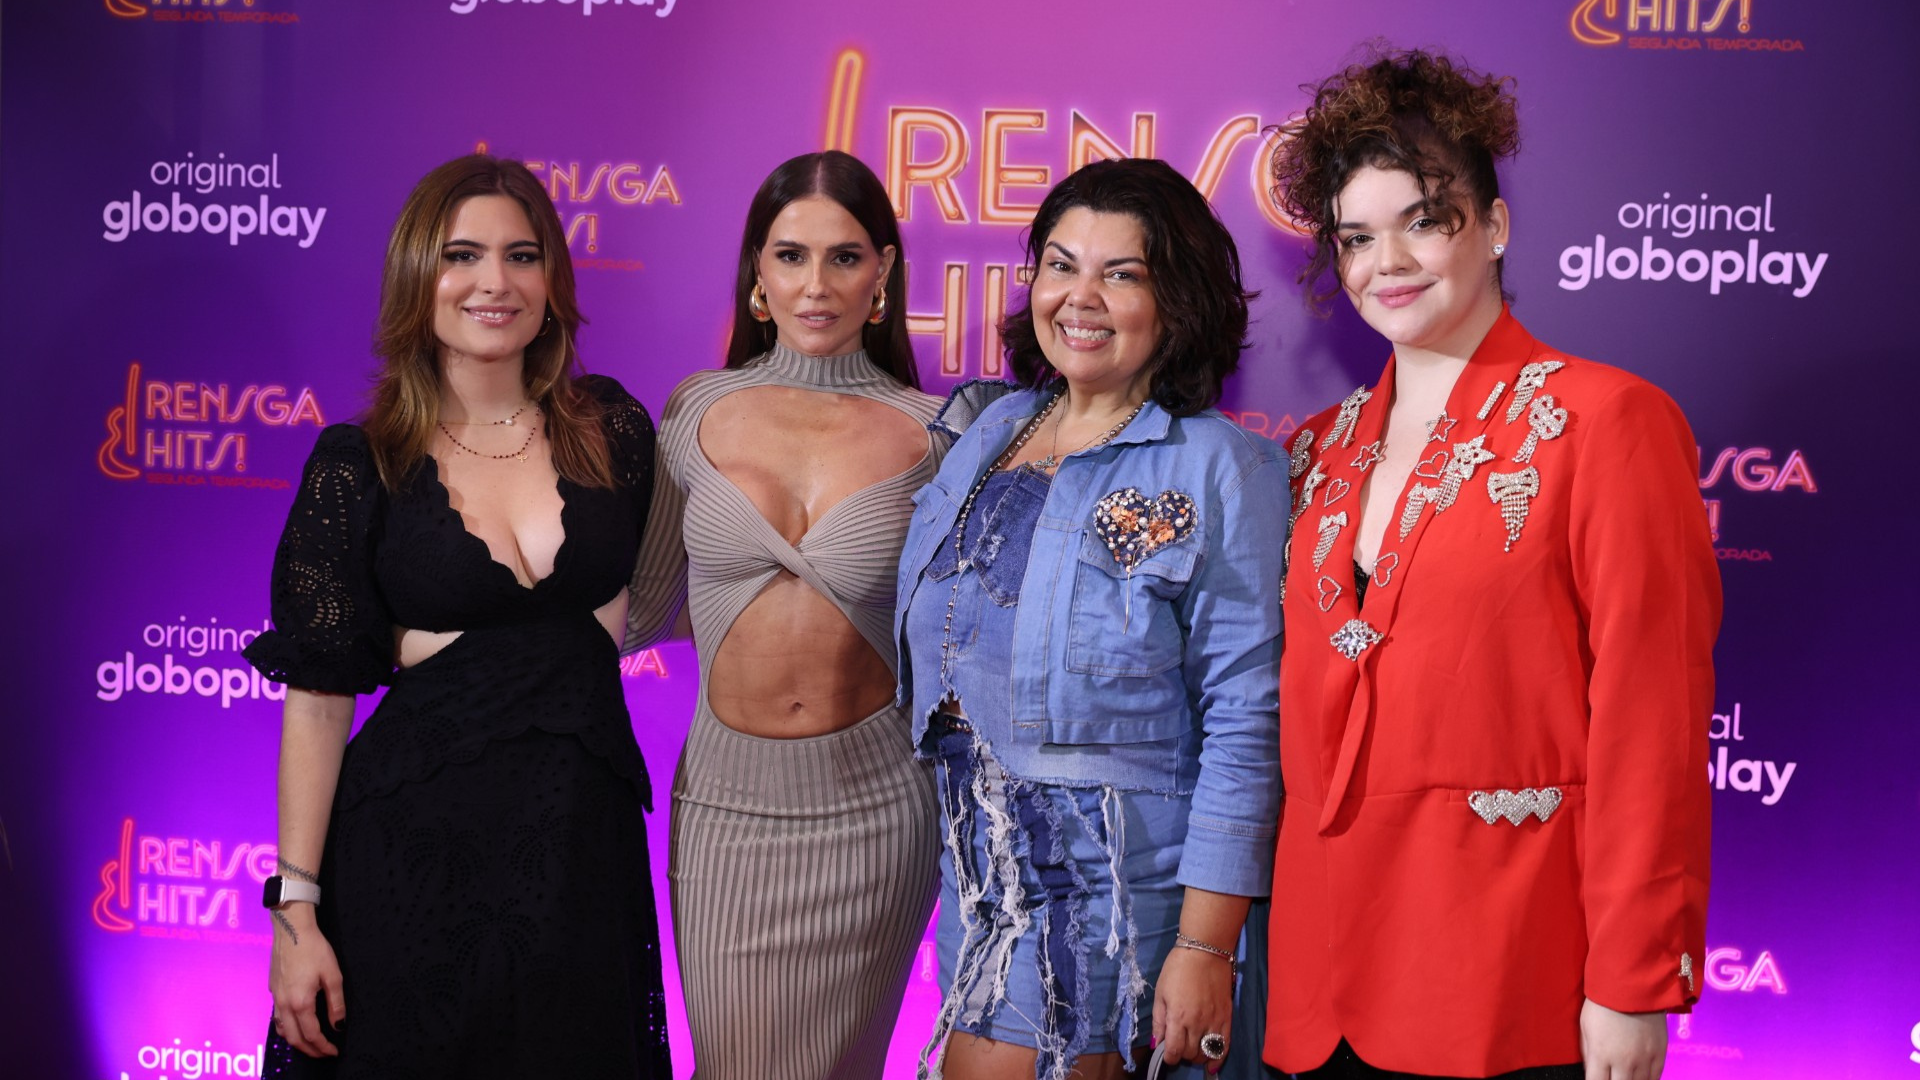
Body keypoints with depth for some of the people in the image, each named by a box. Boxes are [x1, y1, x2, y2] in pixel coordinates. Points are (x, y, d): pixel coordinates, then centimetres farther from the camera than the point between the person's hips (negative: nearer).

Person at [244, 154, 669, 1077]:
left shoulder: (612, 430, 2)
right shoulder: (358, 465, -5)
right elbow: (318, 695, -6)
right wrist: (296, 907, -9)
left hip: (584, 829, 2)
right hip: (417, 846, -2)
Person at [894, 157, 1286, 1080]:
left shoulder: (1217, 469, -11)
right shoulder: (986, 430, 7)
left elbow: (1244, 722, -14)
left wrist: (1206, 945, -17)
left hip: (1112, 874, -6)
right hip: (976, 855, 6)